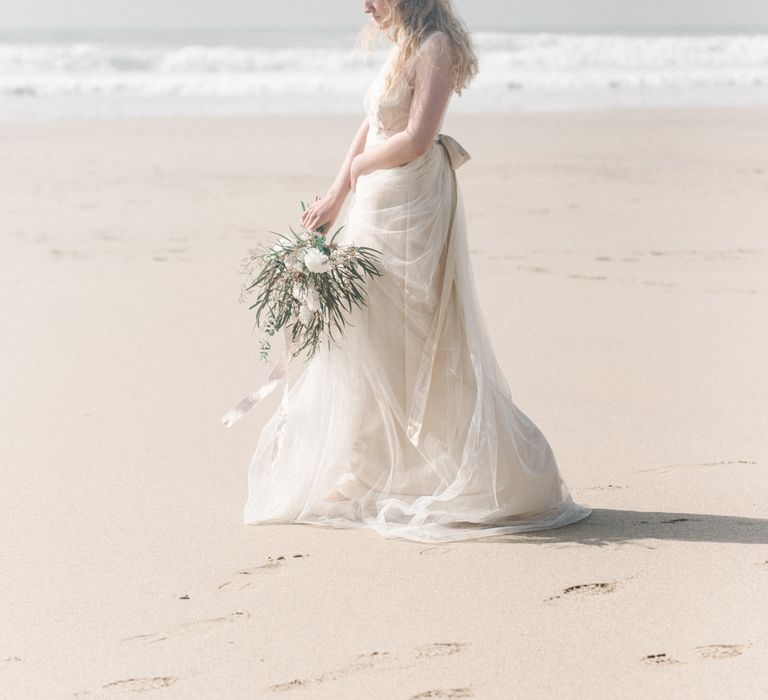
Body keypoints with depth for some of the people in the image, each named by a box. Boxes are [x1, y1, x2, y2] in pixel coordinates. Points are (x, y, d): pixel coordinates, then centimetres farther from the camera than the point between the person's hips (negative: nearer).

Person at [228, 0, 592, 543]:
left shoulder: (434, 47, -14)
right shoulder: (404, 48, 13)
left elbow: (416, 141, -21)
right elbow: (372, 128, 19)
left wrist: (361, 163, -5)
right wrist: (336, 199, 18)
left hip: (410, 209, -10)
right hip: (379, 210, 10)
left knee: (411, 345, -5)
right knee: (363, 341, 14)